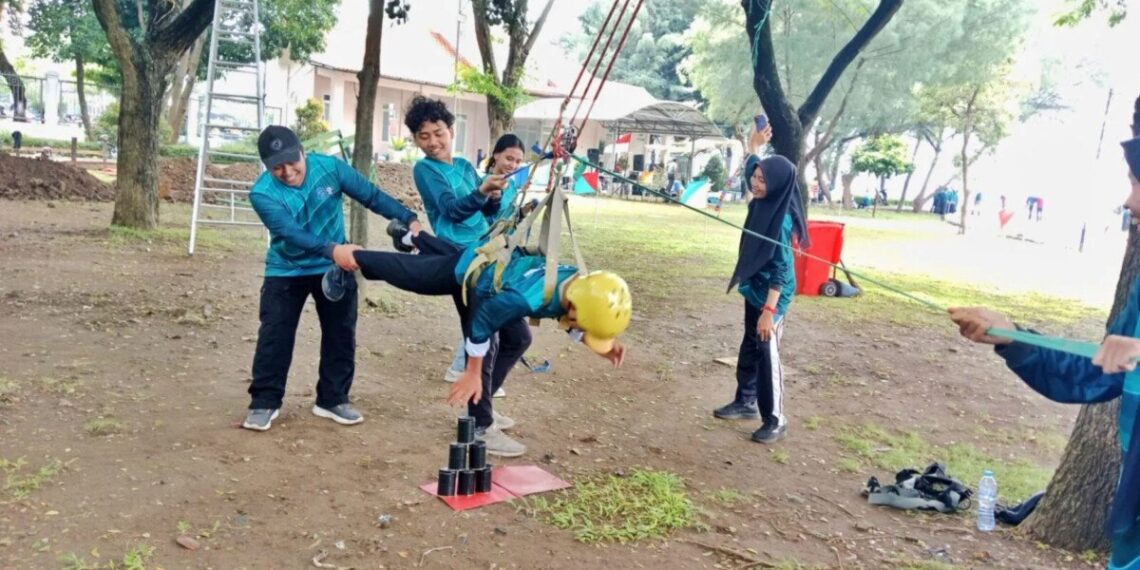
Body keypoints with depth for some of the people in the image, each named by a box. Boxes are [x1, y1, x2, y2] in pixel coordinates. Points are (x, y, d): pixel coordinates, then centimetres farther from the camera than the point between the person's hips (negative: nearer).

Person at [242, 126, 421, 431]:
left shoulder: (329, 167, -17)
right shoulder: (263, 193, -24)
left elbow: (371, 195, -10)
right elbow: (291, 232, -38)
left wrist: (408, 219, -18)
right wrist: (332, 250, -54)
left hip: (335, 268, 2)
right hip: (286, 271, -2)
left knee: (340, 335, 6)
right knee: (274, 336, -4)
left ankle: (333, 399, 19)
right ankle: (264, 402, 9)